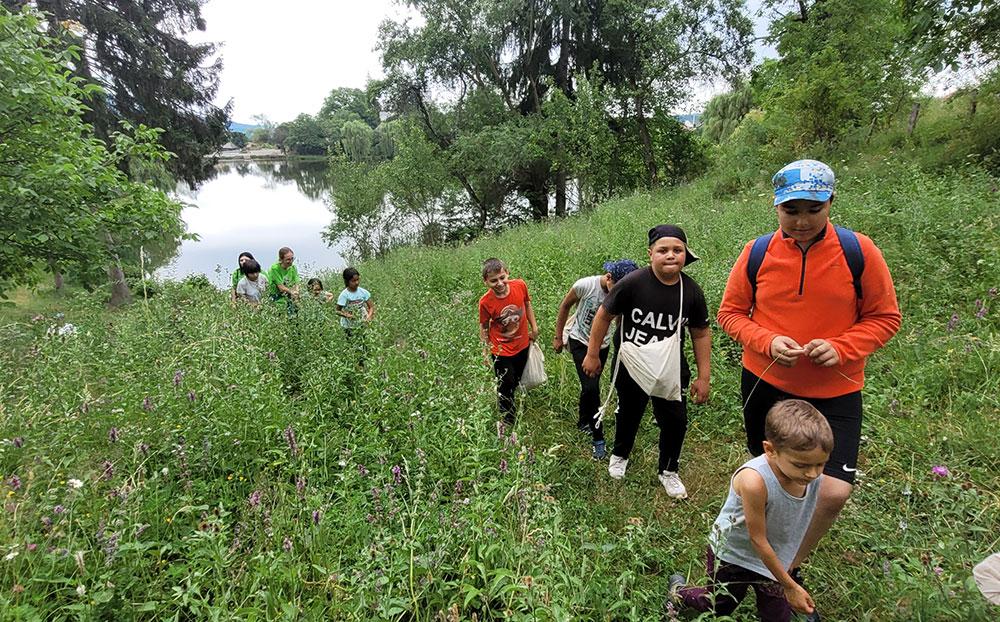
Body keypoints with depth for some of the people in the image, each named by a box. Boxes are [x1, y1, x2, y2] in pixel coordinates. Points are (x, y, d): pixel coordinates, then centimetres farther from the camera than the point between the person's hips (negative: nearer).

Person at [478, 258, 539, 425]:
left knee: (516, 381, 26)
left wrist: (534, 327, 4)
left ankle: (506, 400, 55)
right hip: (501, 351, -4)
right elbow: (484, 327, -10)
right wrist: (485, 351, -3)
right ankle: (509, 422, 36)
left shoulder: (520, 285, -20)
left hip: (522, 345, 4)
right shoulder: (485, 302, -26)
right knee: (506, 386, 12)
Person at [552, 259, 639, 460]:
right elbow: (565, 306, -10)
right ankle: (598, 437, 1)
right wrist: (558, 337, -4)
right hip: (580, 341, -3)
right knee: (591, 388, -15)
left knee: (590, 386, 17)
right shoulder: (585, 285, -26)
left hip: (602, 345, 3)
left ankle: (584, 422, 43)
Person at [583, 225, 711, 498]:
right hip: (630, 367, -2)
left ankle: (668, 471, 30)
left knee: (676, 421, 3)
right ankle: (619, 455, 48)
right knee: (628, 414, 19)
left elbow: (701, 334, 0)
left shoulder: (691, 291, -11)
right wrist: (592, 355, -6)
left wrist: (704, 377, 1)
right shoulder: (633, 283, -22)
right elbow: (604, 315, -11)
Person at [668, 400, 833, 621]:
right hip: (730, 555, -4)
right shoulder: (754, 480, -40)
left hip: (769, 559, 4)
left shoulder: (814, 475, -21)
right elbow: (758, 539, -26)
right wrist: (790, 586, -15)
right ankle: (679, 590, 46)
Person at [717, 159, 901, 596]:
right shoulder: (757, 254, -7)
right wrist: (767, 342, -17)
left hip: (835, 393, -1)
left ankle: (787, 571, 18)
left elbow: (884, 317, -2)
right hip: (765, 384, 1)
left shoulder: (858, 251, -9)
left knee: (833, 492, -11)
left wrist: (841, 348, -20)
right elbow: (731, 313, 1)